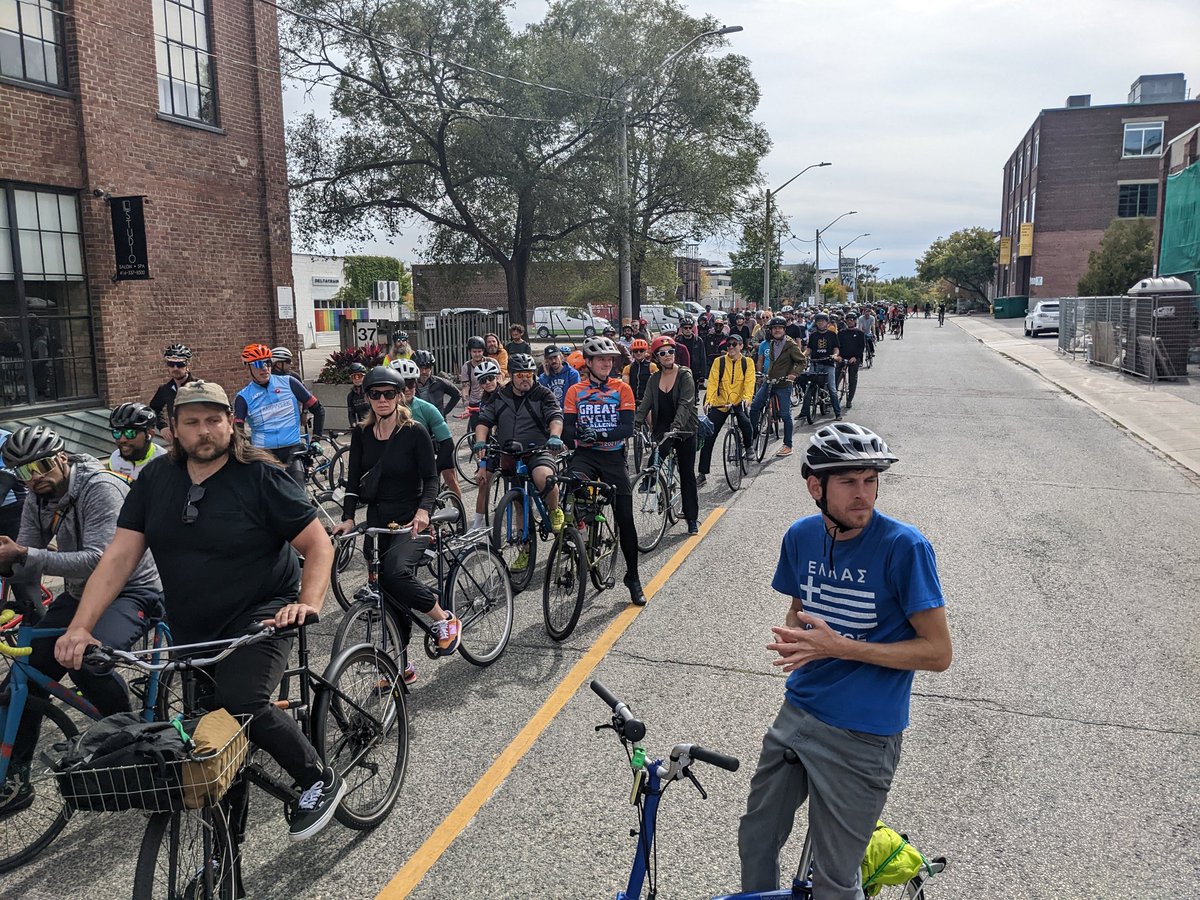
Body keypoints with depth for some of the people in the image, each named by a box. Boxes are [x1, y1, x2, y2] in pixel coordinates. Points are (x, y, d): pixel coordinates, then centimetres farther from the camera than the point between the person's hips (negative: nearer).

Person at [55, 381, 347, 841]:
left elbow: (319, 544, -12)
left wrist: (308, 602, -29)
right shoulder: (155, 479, 2)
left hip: (260, 616, -5)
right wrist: (80, 627, -12)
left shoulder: (261, 476, -11)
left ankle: (320, 780, -6)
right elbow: (118, 557, -1)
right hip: (191, 632, 6)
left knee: (241, 703, -29)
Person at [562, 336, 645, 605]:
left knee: (625, 518, 1)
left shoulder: (622, 389, -1)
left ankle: (633, 576, 16)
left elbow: (627, 428, -11)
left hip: (613, 457, 0)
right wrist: (580, 434, -27)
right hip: (585, 455, 0)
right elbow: (567, 429, -4)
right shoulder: (575, 391, 3)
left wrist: (600, 434, -27)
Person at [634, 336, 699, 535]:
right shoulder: (654, 379, 6)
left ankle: (692, 519, 9)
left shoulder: (685, 376, -9)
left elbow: (685, 404, -20)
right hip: (662, 429, 3)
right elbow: (646, 403, -1)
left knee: (687, 474, 1)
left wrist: (676, 426, -34)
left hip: (684, 430, -3)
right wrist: (636, 423, -18)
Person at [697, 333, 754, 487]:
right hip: (720, 403, 1)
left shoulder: (747, 362, 2)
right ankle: (702, 474, 2)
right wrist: (708, 401, -25)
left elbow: (749, 382, -11)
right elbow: (712, 382, -9)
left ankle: (748, 447, 5)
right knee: (708, 438, -5)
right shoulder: (719, 362, 0)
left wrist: (747, 398, -30)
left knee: (745, 423, -30)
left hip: (739, 403, -1)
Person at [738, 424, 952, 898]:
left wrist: (839, 646, -23)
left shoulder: (904, 546, -19)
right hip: (797, 715, 5)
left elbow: (938, 652, -15)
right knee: (755, 842, 20)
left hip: (861, 737, -5)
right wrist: (792, 638, -10)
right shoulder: (801, 536, -3)